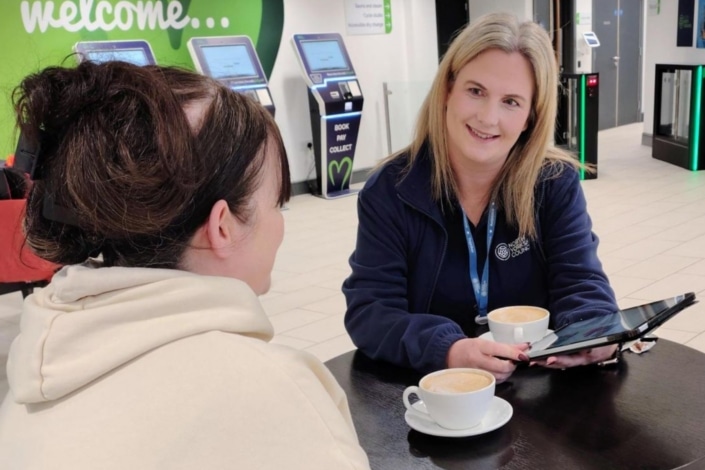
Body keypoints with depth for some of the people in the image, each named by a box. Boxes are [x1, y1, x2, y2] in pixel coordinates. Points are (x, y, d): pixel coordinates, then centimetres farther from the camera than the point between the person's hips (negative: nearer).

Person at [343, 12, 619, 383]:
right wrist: (447, 351, -32)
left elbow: (581, 284, -8)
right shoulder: (390, 190, -8)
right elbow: (369, 310, -14)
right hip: (426, 387, 0)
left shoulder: (557, 183, -2)